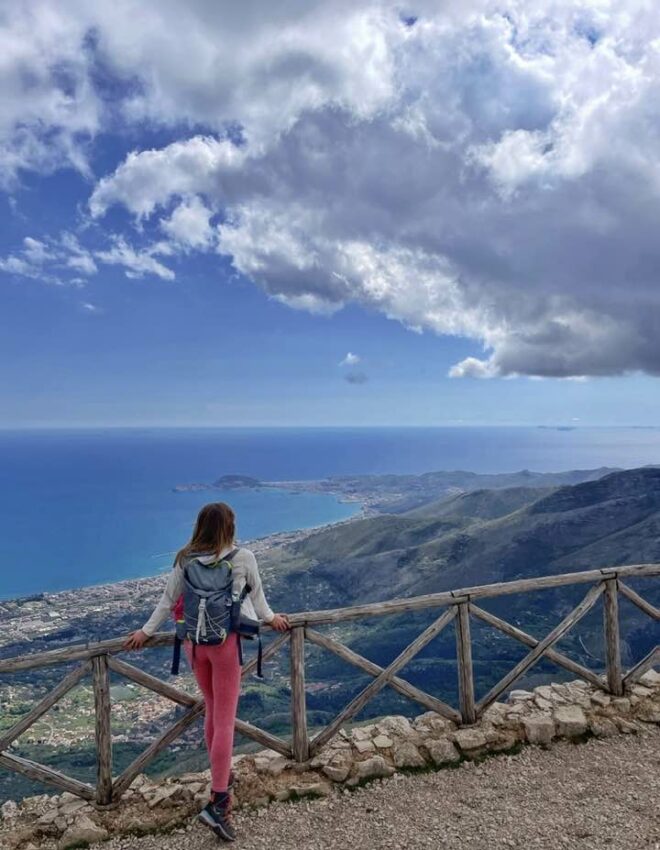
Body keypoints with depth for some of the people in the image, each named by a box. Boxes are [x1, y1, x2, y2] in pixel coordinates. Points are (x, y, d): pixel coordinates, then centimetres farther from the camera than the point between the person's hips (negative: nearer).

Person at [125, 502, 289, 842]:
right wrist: (269, 618, 24)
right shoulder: (243, 557, -8)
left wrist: (146, 631, 18)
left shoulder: (184, 560, -1)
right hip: (226, 641, -4)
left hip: (194, 641, 4)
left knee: (213, 711, 22)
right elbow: (256, 594, 6)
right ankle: (217, 801, -1)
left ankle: (222, 776, 39)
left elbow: (167, 600, 5)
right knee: (224, 720, 2)